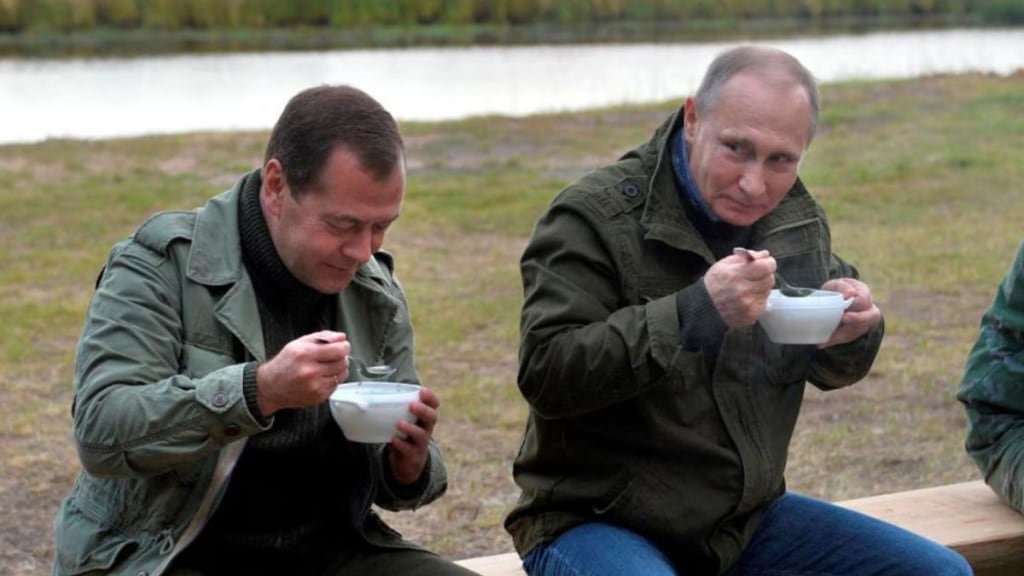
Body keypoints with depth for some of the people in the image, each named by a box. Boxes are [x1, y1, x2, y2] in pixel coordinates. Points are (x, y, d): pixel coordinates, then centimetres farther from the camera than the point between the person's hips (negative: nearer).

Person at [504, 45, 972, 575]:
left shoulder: (796, 218, 7)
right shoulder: (593, 218, -14)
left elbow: (827, 371, 17)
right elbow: (544, 374, -25)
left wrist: (850, 334, -8)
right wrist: (694, 311, -34)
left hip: (748, 516, 7)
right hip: (597, 522, -6)